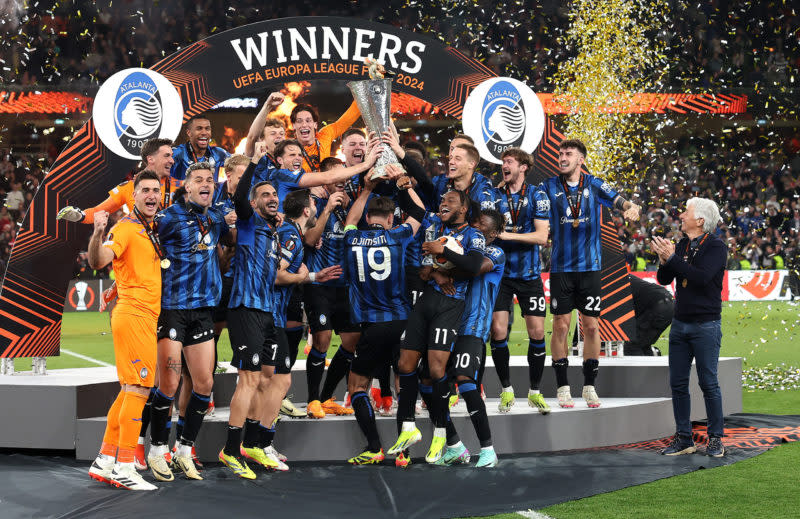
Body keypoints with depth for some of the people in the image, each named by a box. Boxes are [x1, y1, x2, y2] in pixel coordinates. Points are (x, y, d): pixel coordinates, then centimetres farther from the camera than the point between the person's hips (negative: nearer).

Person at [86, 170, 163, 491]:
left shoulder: (150, 231, 19)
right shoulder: (126, 228, -8)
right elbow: (98, 261, -25)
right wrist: (97, 234, -41)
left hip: (146, 317, 10)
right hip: (134, 316, -10)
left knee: (130, 391, 12)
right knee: (139, 389, -11)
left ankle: (104, 462, 17)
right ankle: (124, 467, -9)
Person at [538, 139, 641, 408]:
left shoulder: (594, 185, 4)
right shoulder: (549, 187, 4)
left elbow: (616, 199, -8)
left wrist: (630, 206, -29)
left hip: (589, 265, 0)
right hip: (560, 267, 0)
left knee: (591, 325, 3)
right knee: (560, 325, -1)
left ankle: (589, 386, 13)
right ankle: (563, 387, 8)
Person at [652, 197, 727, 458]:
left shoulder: (715, 246, -8)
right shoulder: (681, 245, 12)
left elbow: (702, 277, -23)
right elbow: (664, 279, 11)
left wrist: (672, 258, -22)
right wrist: (664, 261, -9)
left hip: (706, 326, -6)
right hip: (680, 324, 6)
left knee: (708, 383, -3)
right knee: (678, 384, 5)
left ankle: (716, 438, 5)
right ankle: (683, 438, 12)